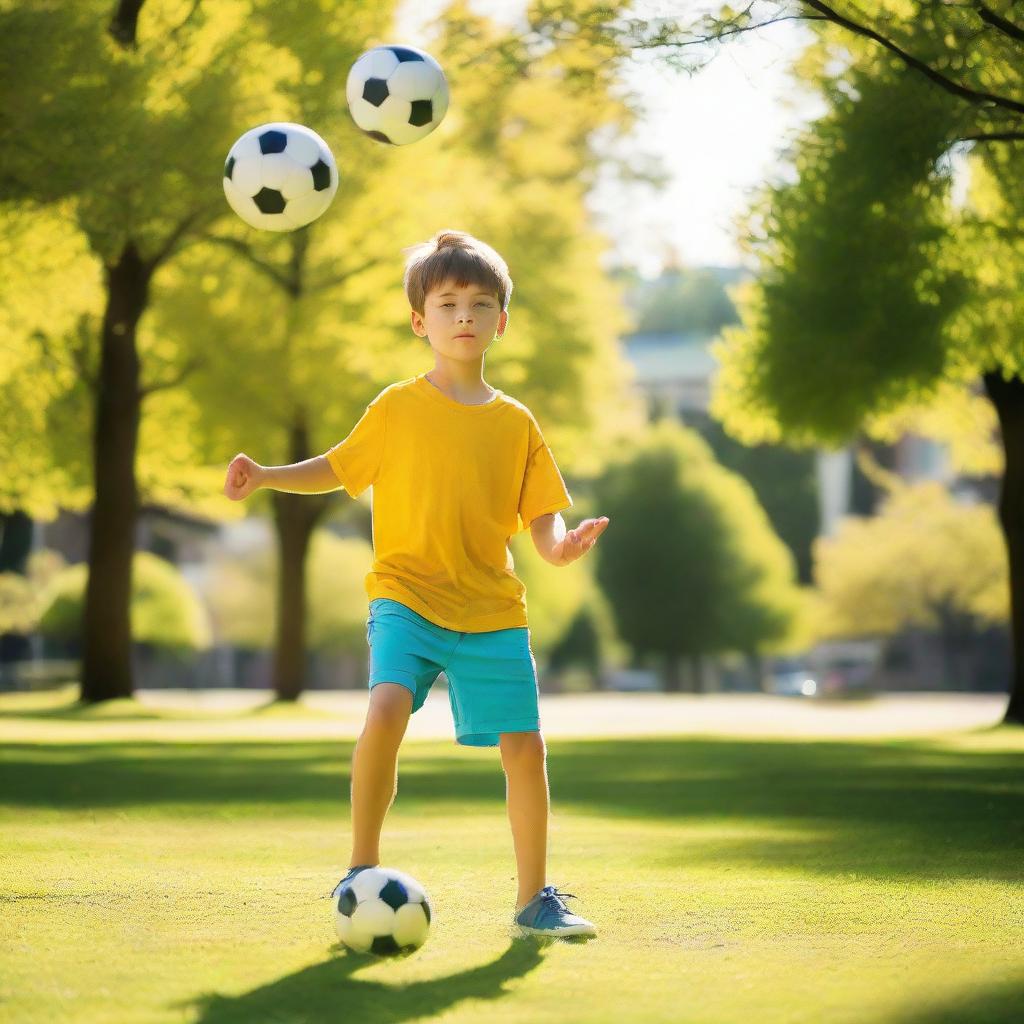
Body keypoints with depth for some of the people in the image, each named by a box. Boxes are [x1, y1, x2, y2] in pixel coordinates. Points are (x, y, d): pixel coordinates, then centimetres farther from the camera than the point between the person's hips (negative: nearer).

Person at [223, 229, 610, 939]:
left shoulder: (517, 424, 7)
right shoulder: (397, 410, 4)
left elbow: (541, 515, 7)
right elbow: (340, 467, 17)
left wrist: (561, 545, -15)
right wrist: (265, 477, 4)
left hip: (493, 612, 2)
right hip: (407, 598, -2)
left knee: (525, 747, -3)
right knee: (387, 708, -27)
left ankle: (536, 899, 15)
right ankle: (361, 871, -11)